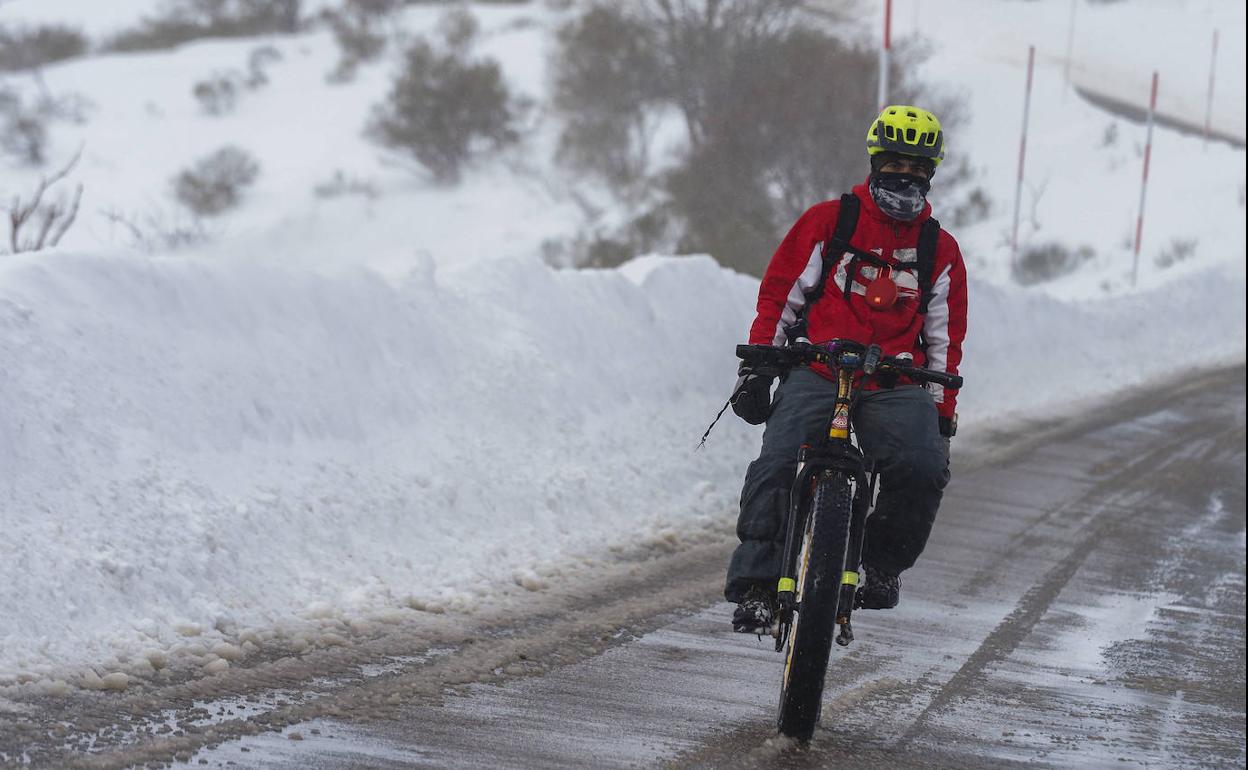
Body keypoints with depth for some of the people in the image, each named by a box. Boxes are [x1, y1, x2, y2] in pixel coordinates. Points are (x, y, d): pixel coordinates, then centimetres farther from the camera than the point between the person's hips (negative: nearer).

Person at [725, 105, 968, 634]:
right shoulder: (827, 222, 8)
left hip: (895, 386, 1)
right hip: (816, 372, -1)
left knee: (924, 468, -25)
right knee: (775, 464, -24)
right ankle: (755, 586, -18)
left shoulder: (941, 251, 15)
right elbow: (778, 294, 9)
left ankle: (883, 564, 0)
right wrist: (756, 370, 2)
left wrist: (943, 412, 12)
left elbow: (945, 338, 19)